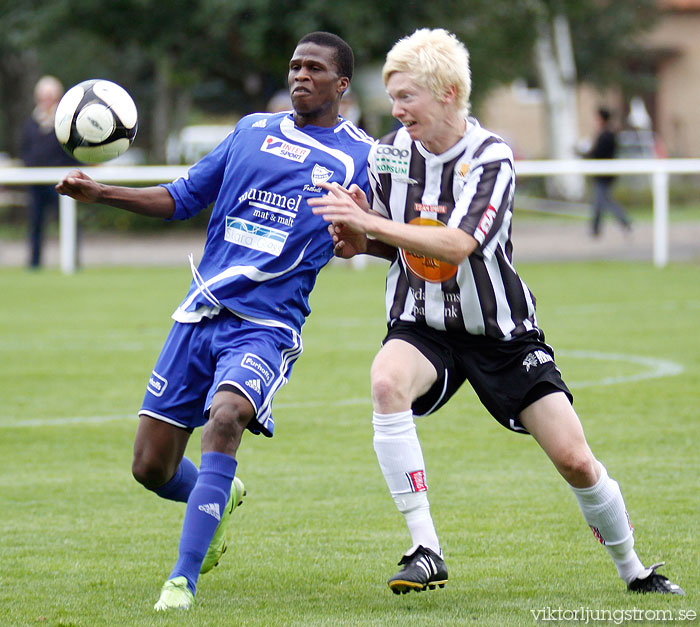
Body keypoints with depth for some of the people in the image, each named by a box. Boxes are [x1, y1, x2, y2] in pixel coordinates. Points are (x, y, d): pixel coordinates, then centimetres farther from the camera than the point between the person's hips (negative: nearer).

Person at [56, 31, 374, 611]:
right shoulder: (254, 132, 14)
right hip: (200, 316, 4)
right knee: (151, 467, 3)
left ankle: (183, 580, -30)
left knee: (224, 419, -33)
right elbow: (183, 198, 19)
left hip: (267, 328, -4)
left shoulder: (360, 157, 4)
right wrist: (98, 193, 7)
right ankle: (221, 498, 39)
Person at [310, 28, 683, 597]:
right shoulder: (389, 153, -4)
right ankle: (426, 551, -31)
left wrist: (370, 225, -37)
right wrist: (360, 242, -10)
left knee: (575, 460, -5)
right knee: (387, 381, -34)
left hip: (500, 331, -2)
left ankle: (633, 570, 22)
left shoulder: (492, 159, -18)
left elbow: (456, 245, -32)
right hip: (421, 325, 2)